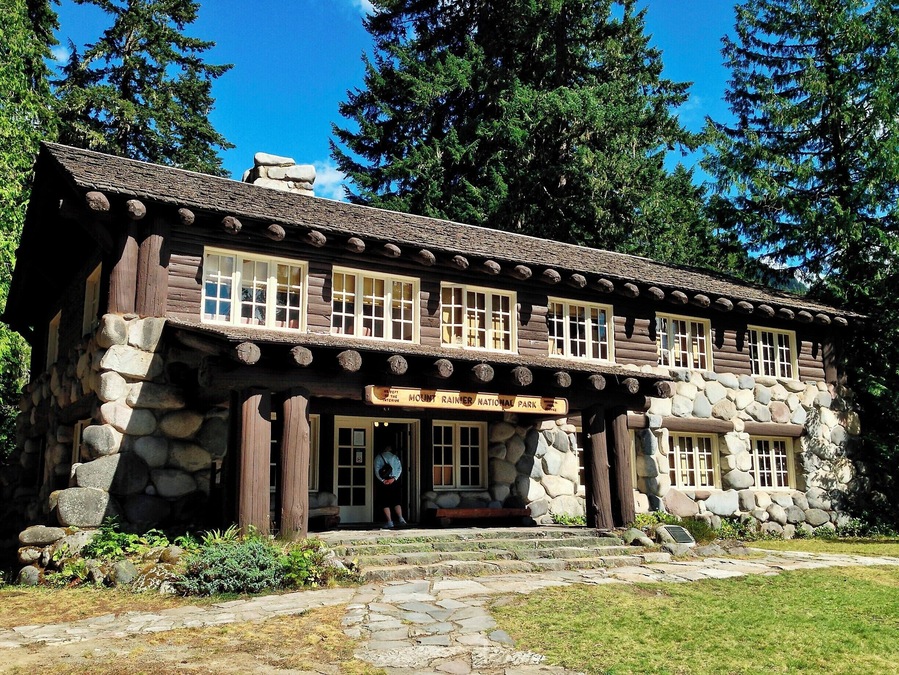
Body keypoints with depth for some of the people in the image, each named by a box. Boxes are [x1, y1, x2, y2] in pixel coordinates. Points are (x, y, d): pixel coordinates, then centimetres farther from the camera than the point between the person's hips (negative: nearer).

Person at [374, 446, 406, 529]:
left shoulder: (378, 458, 5)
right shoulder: (395, 457, 11)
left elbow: (377, 470, -8)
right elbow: (400, 468, -1)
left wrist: (383, 480, -13)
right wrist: (394, 478, -10)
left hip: (384, 483, -3)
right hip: (394, 482, 3)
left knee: (385, 503, 3)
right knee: (396, 502, 12)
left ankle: (390, 522, -1)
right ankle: (401, 518, -5)